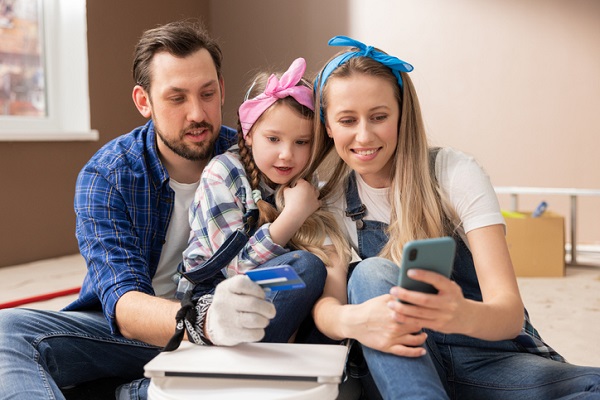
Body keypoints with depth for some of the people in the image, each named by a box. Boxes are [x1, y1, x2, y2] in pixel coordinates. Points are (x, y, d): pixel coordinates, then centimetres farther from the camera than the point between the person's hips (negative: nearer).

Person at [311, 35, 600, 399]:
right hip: (401, 367, 2)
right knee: (370, 273, -28)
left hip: (492, 360, -1)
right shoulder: (332, 201, 1)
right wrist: (353, 320, -36)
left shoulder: (457, 174, -9)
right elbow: (326, 304, -11)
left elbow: (510, 312, -16)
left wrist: (463, 314, -41)